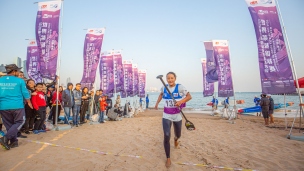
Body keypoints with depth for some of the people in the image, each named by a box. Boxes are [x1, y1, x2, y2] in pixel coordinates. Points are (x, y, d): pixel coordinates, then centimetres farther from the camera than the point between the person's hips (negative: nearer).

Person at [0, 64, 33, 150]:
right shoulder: (20, 81, -6)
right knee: (19, 122, 9)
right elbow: (25, 93, 0)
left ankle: (13, 141, 18)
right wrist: (29, 102, 16)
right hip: (17, 106, -4)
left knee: (9, 124, 15)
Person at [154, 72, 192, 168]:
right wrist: (157, 104, 20)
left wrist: (181, 101, -27)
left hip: (177, 115, 0)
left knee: (178, 135, 19)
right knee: (166, 136, -10)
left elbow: (189, 96, -11)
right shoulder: (164, 88, -2)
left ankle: (176, 139, 59)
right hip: (166, 115, 1)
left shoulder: (180, 87, -12)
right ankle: (168, 158, 9)